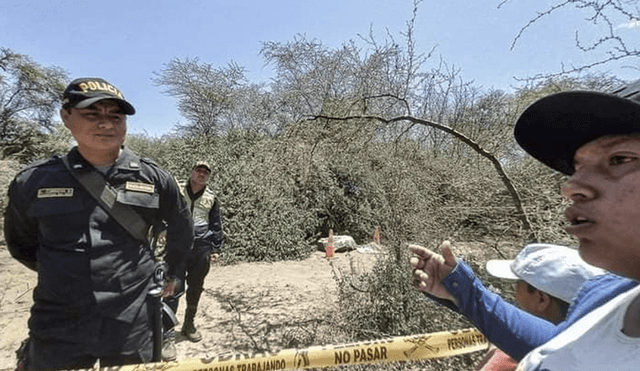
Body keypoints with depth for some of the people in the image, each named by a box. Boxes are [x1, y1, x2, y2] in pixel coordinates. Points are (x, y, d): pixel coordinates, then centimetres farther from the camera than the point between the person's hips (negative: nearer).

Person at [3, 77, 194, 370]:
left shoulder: (154, 179, -5)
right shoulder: (33, 181, -3)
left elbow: (182, 230, 10)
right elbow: (20, 242, 15)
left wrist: (173, 272, 18)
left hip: (134, 328, 0)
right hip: (56, 333, 1)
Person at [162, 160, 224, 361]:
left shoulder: (211, 198, 9)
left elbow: (217, 226, 14)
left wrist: (216, 249, 11)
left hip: (201, 250, 3)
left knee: (195, 289, 14)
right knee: (173, 290, -6)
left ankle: (189, 324, 34)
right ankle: (168, 336, 3)